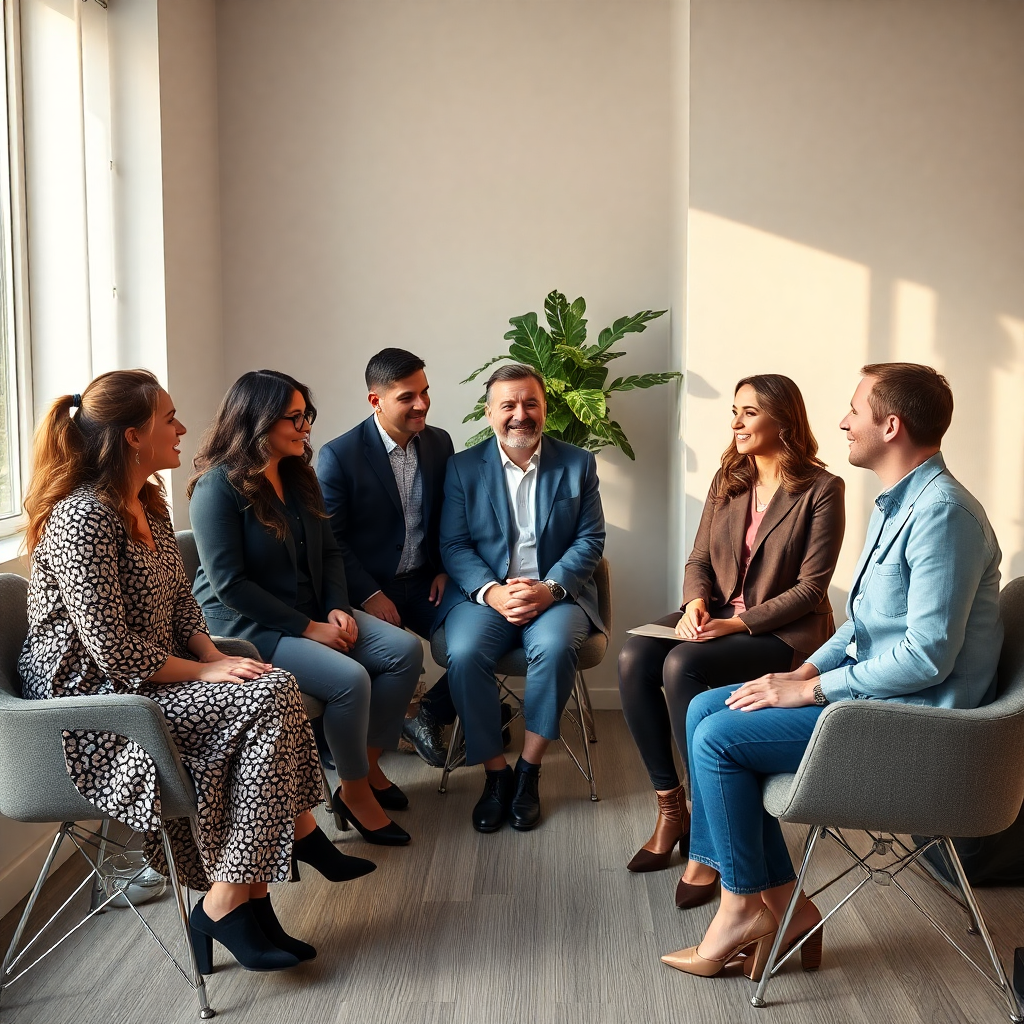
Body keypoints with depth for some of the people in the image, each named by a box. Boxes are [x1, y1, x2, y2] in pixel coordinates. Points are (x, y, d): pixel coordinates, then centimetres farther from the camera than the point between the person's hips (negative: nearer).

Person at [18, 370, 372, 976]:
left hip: (153, 676, 9)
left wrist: (215, 656, -3)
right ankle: (228, 906, -13)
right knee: (271, 699, -21)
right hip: (93, 702, -9)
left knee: (276, 692, -13)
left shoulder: (149, 505, 10)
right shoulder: (83, 517, -20)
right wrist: (205, 670, -17)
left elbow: (181, 604, 14)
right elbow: (111, 651, -23)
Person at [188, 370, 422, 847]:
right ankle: (354, 791, -5)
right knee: (349, 678, -28)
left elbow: (328, 552, 14)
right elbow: (229, 583, -20)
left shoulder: (297, 475, 9)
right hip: (248, 625, -8)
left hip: (310, 611, 8)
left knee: (405, 649, -9)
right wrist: (308, 628, -19)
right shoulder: (219, 486, -16)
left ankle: (369, 765, 5)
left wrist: (337, 609, -5)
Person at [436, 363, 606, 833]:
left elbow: (590, 540, 1)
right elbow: (453, 545, 1)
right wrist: (492, 591, -17)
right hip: (483, 592, 1)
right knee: (464, 653, -29)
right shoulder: (463, 467, 6)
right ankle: (495, 773, -10)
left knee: (554, 647, -32)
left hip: (556, 593, 0)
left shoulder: (577, 464, 6)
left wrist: (550, 589, -16)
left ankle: (528, 772, -13)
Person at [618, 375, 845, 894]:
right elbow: (699, 558, 11)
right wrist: (695, 603, -11)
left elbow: (810, 588, -12)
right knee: (633, 656, -22)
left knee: (681, 666, -31)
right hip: (715, 615, 6)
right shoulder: (727, 480, 9)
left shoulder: (821, 490, -9)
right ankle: (670, 808, -12)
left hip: (785, 631, -6)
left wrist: (737, 623, -20)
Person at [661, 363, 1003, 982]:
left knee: (718, 738, -13)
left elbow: (927, 656, -26)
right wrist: (806, 671, 5)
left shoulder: (941, 512, -22)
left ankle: (746, 907, 6)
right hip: (872, 688, 10)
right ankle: (782, 902, 5)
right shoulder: (898, 502, 12)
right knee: (706, 708, 4)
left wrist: (813, 688, -18)